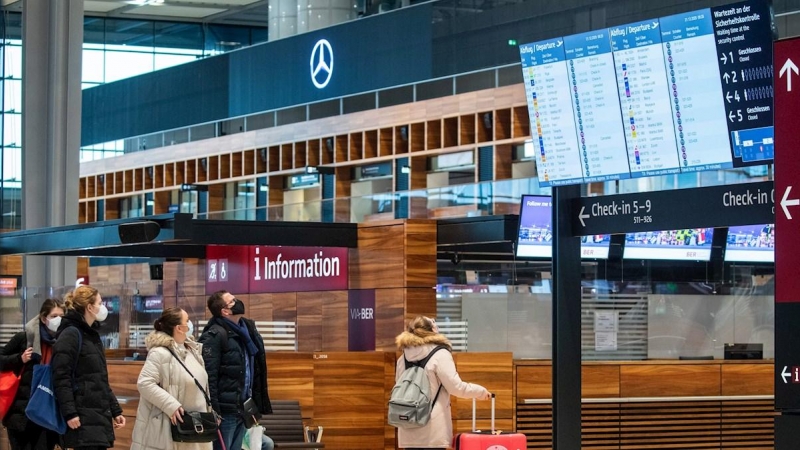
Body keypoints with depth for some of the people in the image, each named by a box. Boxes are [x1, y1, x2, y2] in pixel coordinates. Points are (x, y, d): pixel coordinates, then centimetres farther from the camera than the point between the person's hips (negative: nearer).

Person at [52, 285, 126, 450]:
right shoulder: (70, 334, -9)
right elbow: (61, 378, -17)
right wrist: (69, 413, -22)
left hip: (99, 417, 9)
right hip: (83, 419, -9)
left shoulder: (92, 335, 19)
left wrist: (115, 410, 20)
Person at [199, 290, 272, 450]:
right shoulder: (214, 336, -12)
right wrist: (213, 411, -22)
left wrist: (253, 403, 16)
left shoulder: (246, 330, 14)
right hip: (225, 410, -8)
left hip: (242, 408, 8)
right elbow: (208, 377, -18)